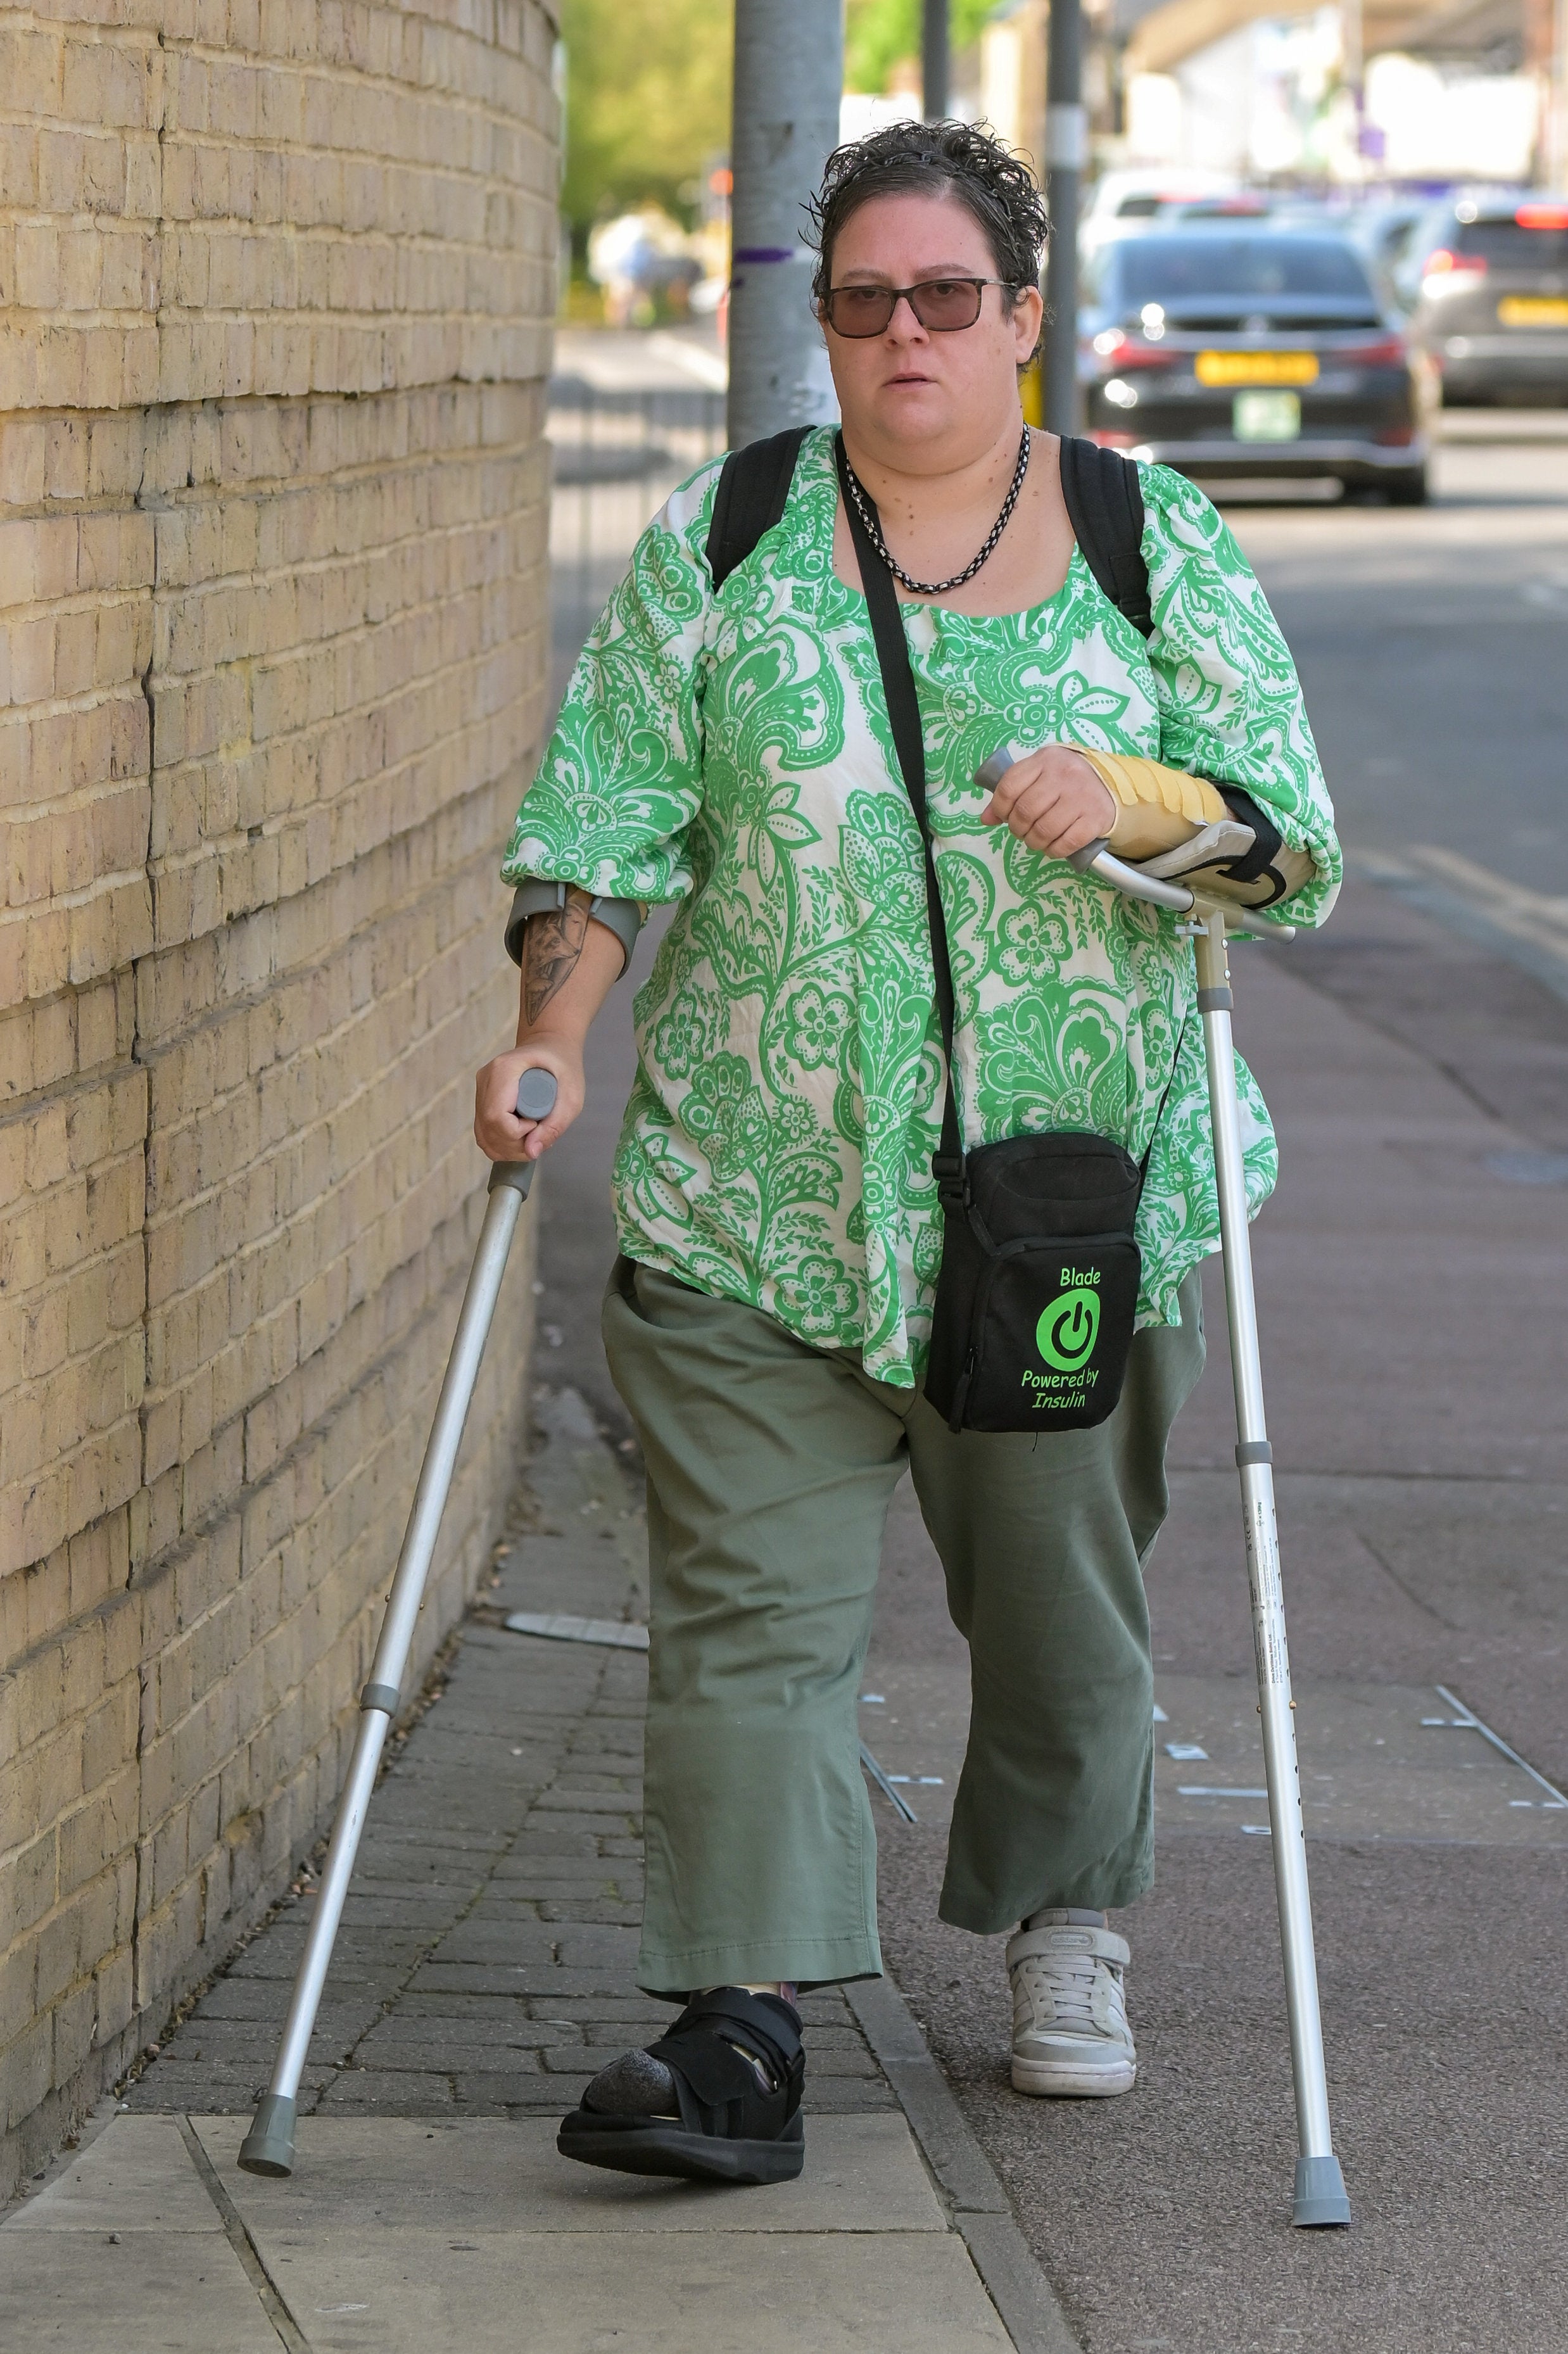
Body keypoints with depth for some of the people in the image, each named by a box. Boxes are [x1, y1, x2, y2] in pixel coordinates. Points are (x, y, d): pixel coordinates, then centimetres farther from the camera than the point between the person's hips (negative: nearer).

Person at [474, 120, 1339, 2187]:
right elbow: (606, 829, 2)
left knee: (1061, 1602, 13)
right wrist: (550, 1046, -11)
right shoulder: (717, 548, 4)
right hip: (757, 1202, 0)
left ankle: (1066, 1940, 36)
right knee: (749, 1608, -9)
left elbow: (1301, 840, 3)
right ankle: (742, 2040, -11)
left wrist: (1135, 799, -16)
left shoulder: (1157, 546, 4)